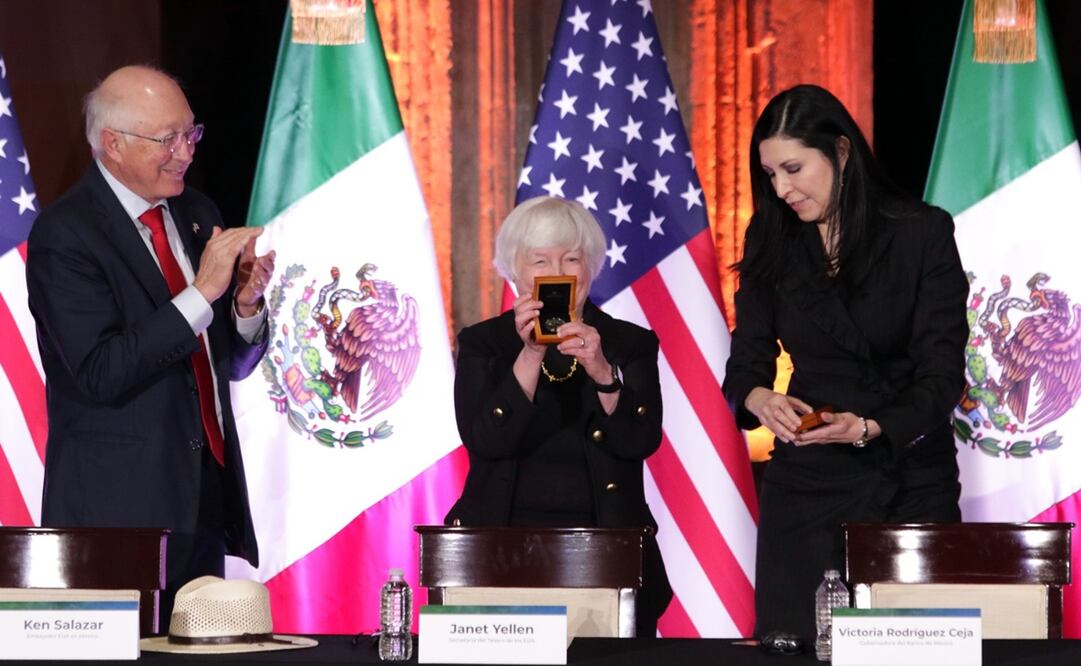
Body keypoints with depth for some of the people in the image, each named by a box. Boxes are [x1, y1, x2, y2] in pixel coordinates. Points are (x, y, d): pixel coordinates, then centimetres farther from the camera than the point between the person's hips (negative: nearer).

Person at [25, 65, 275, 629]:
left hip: (205, 498, 7)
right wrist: (202, 292, -22)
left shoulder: (197, 215, 12)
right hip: (120, 508, -7)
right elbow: (102, 373, -21)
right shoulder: (63, 234, -11)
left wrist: (246, 303, -5)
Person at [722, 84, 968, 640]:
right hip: (806, 478, 2)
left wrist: (870, 427, -26)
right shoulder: (770, 241, 5)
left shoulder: (923, 233, -6)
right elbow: (746, 362, 6)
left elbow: (942, 375, -9)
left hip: (911, 483, -2)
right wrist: (758, 399, -18)